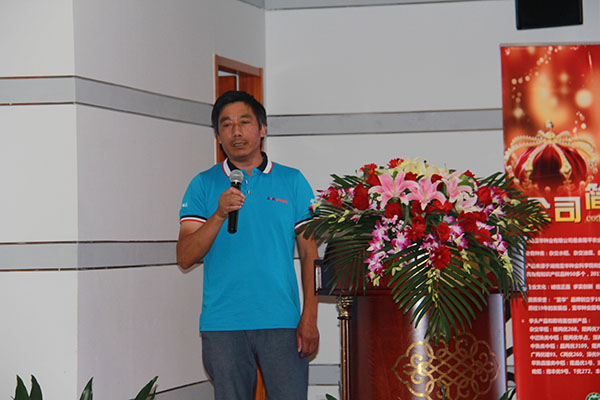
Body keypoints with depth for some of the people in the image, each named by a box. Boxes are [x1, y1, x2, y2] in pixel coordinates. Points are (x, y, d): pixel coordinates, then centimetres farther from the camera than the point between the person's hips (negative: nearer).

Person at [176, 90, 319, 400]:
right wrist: (219, 214, -15)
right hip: (222, 325, 0)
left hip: (281, 322, 0)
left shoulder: (292, 181, 9)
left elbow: (309, 254, 6)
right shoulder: (203, 185, 8)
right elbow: (185, 258, 0)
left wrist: (309, 318, -3)